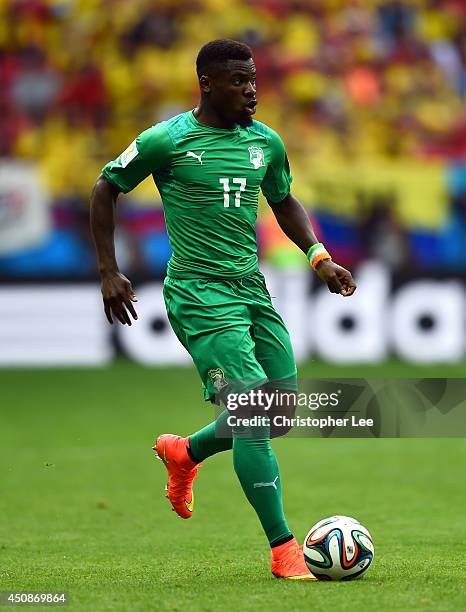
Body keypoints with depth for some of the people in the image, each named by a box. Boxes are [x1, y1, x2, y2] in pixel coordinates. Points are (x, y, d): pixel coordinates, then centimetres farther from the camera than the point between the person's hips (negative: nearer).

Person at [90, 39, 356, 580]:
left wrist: (319, 256, 11)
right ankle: (282, 550, -14)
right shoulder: (166, 140, -7)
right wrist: (109, 272, 1)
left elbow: (283, 202, 26)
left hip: (252, 289, 7)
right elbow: (105, 189, 4)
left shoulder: (265, 143, 9)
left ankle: (184, 453, 35)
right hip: (200, 294, -7)